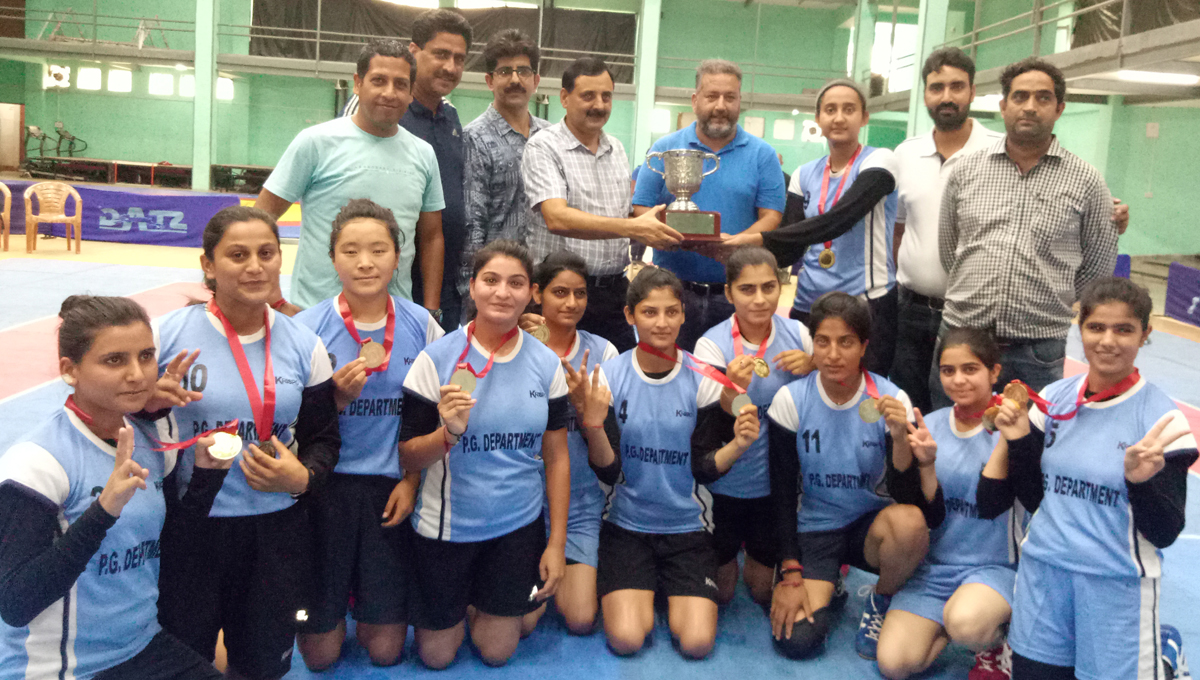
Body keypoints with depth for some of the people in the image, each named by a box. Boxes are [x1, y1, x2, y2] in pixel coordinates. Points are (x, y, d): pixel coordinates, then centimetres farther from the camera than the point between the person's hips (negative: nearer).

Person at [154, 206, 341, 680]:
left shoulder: (304, 345, 2)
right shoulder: (166, 335, -6)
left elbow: (324, 439, 8)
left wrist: (303, 478, -12)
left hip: (276, 532, 2)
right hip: (187, 530, -2)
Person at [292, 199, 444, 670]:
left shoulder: (419, 325, -2)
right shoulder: (309, 327, -7)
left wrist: (411, 481, -1)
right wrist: (337, 399, -20)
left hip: (389, 487, 1)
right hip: (326, 486, -1)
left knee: (385, 648, 5)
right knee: (320, 653, 5)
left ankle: (368, 596, 35)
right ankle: (337, 596, 36)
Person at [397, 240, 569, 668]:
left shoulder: (546, 363, -4)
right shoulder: (436, 359, -12)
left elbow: (556, 457, 2)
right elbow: (407, 458, -9)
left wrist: (557, 543, 1)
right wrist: (449, 432, -29)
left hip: (519, 526, 2)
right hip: (446, 526, -2)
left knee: (497, 653, 15)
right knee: (437, 656, 13)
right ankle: (460, 597, 42)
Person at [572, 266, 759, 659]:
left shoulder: (703, 379, -8)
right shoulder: (609, 376, -8)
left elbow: (705, 467, -6)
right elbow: (608, 471, -10)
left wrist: (738, 444, -26)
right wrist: (594, 422, -28)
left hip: (688, 526, 1)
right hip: (627, 523, 0)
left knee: (697, 643, -12)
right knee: (625, 640, -15)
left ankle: (673, 593, 21)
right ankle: (642, 591, 19)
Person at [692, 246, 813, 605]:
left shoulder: (797, 333, -8)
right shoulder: (712, 344, -18)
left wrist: (813, 367, -16)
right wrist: (732, 388, -41)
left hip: (776, 482, 3)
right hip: (725, 484, -2)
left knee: (763, 588, 14)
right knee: (722, 591, 12)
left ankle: (754, 567, 45)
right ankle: (725, 567, 43)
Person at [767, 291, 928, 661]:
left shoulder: (890, 399, -12)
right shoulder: (791, 400, -10)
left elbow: (908, 498, -15)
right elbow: (782, 493, -5)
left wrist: (899, 437, -31)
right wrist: (790, 575, -10)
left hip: (870, 523, 0)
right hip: (812, 529, 0)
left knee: (910, 522, -35)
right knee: (796, 640, -20)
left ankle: (880, 599, -1)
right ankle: (827, 587, 17)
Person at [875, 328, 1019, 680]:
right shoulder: (930, 426, 1)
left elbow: (990, 504, -22)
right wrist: (926, 464, -20)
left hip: (995, 565, -3)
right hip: (934, 563, 4)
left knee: (965, 623, -36)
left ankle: (996, 645, 1)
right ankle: (948, 623, 17)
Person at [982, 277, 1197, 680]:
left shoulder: (1160, 418, -10)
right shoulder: (1054, 398, 1)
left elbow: (1166, 533, -9)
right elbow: (1033, 499, 7)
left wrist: (1141, 481, -25)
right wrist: (1018, 441, -7)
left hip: (1117, 586, -3)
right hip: (1043, 572, 4)